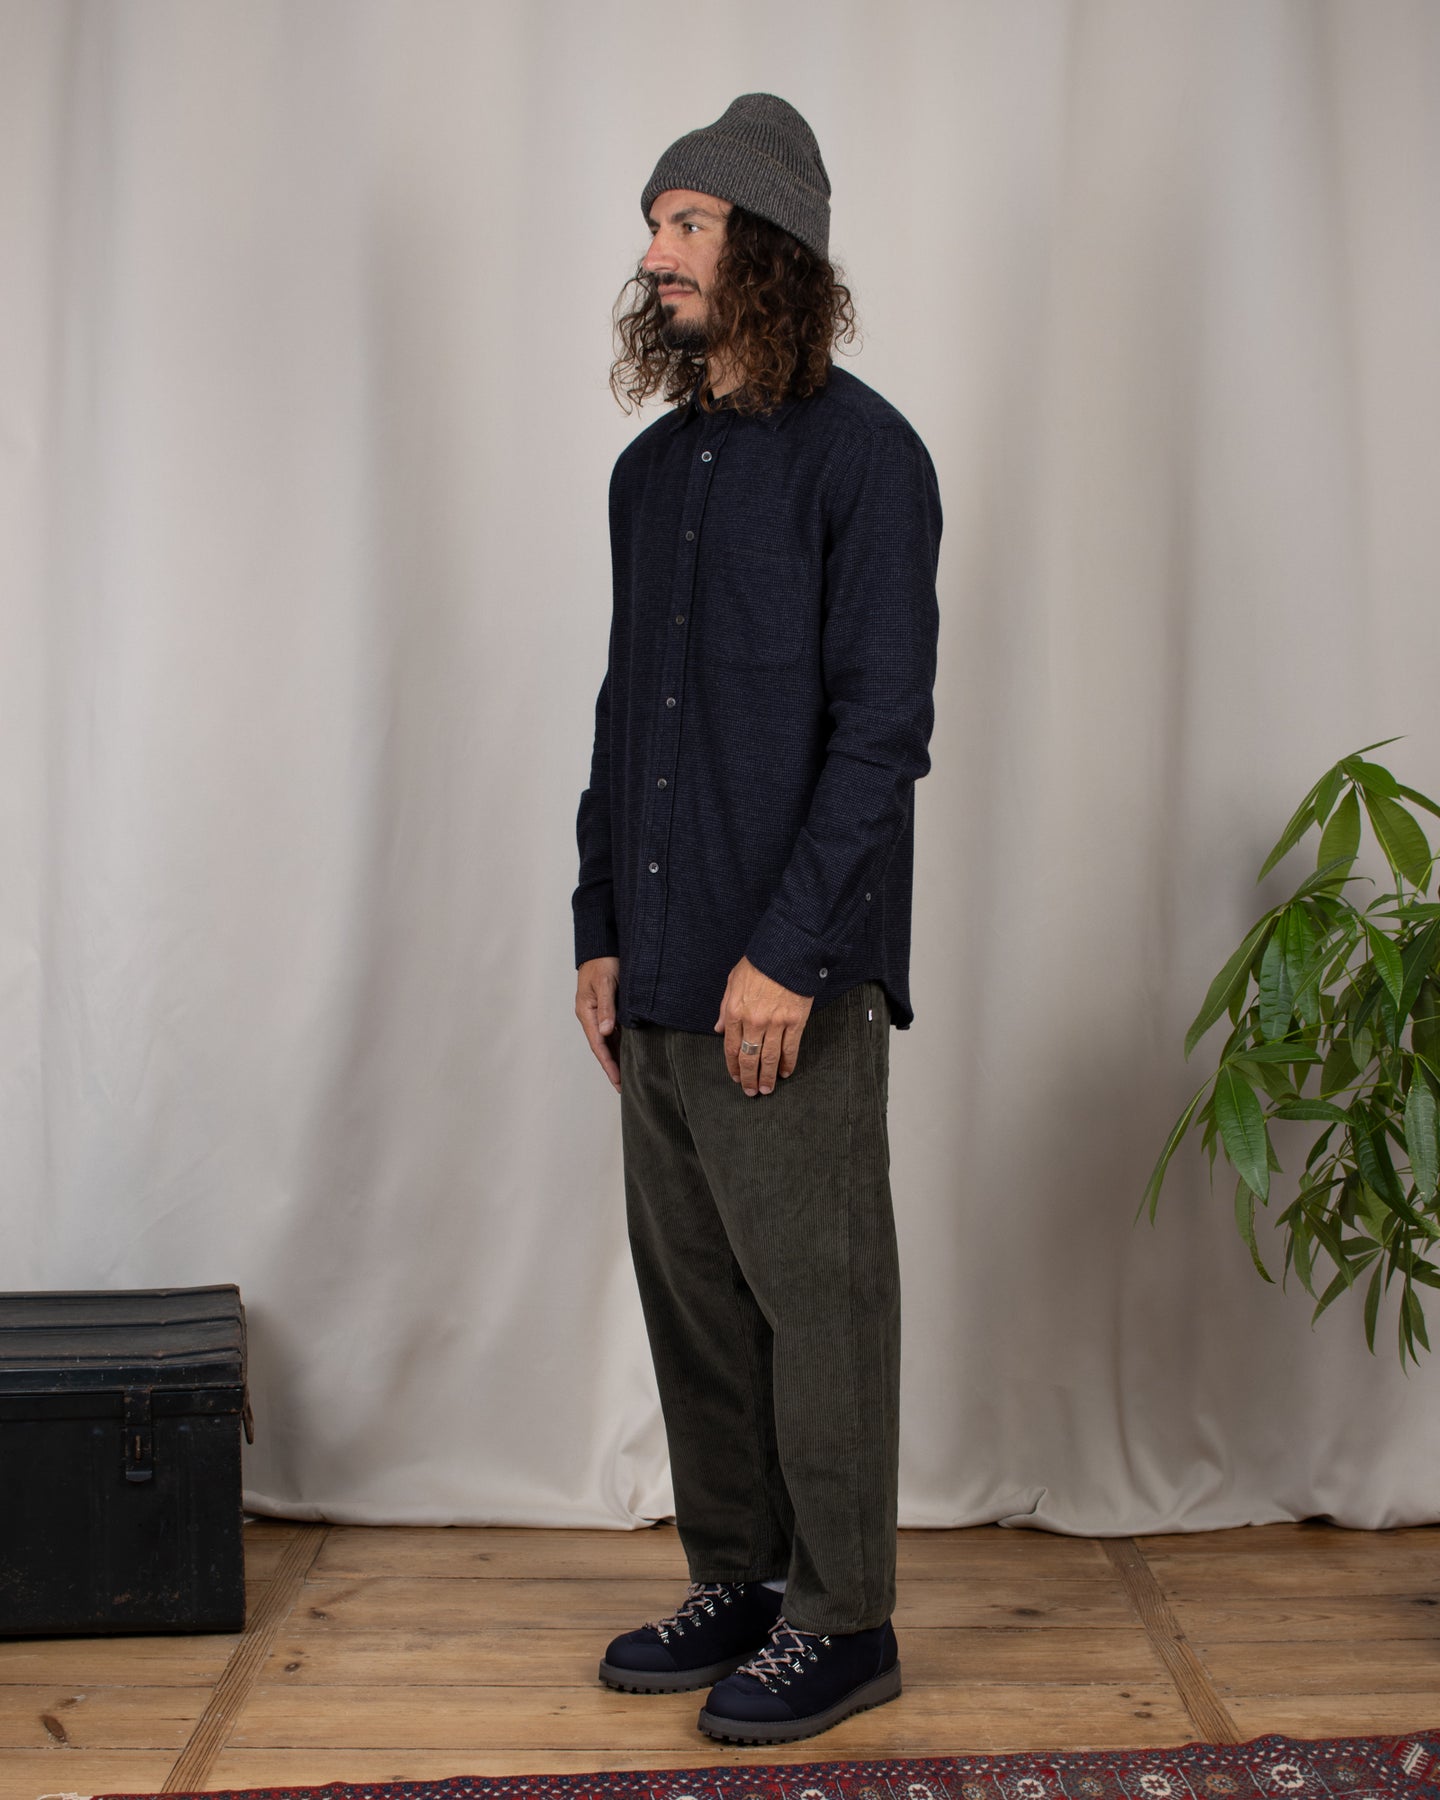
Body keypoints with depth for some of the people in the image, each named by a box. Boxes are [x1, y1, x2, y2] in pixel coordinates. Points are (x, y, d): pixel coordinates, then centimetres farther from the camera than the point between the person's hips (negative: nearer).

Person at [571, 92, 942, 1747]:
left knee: (817, 1299, 0)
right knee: (691, 1293, 13)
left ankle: (841, 1623, 13)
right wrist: (600, 932, 13)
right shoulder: (654, 466, 15)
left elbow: (883, 726, -14)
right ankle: (736, 1584, 27)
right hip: (661, 979, 8)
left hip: (794, 982, -7)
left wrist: (787, 953, -18)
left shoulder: (859, 455, -8)